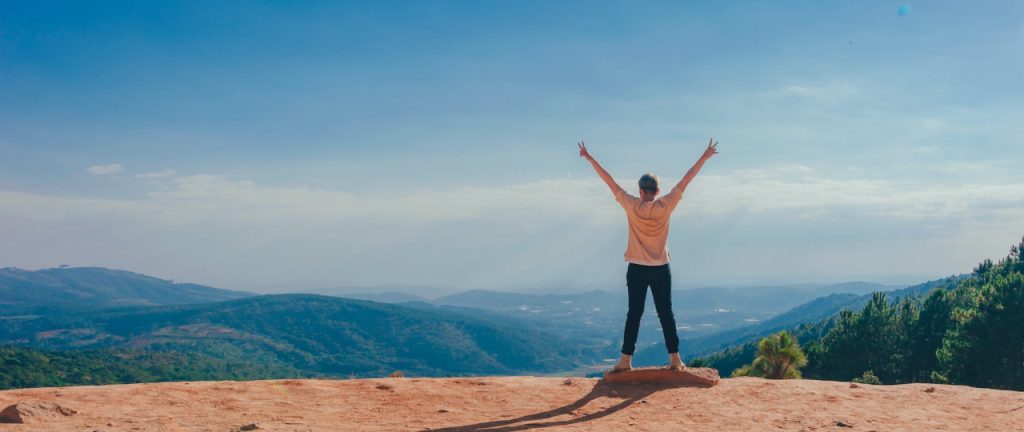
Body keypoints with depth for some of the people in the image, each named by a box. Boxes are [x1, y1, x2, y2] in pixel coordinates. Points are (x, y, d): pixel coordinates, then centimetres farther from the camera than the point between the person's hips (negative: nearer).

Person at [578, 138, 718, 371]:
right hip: (661, 269, 0)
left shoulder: (632, 206, -8)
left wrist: (589, 158, 2)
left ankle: (626, 359, 2)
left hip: (637, 269, 0)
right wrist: (705, 157, 4)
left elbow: (610, 181, -4)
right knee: (666, 313, 6)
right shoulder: (665, 206, -6)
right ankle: (674, 358, 8)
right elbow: (685, 181, -1)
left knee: (634, 314, 3)